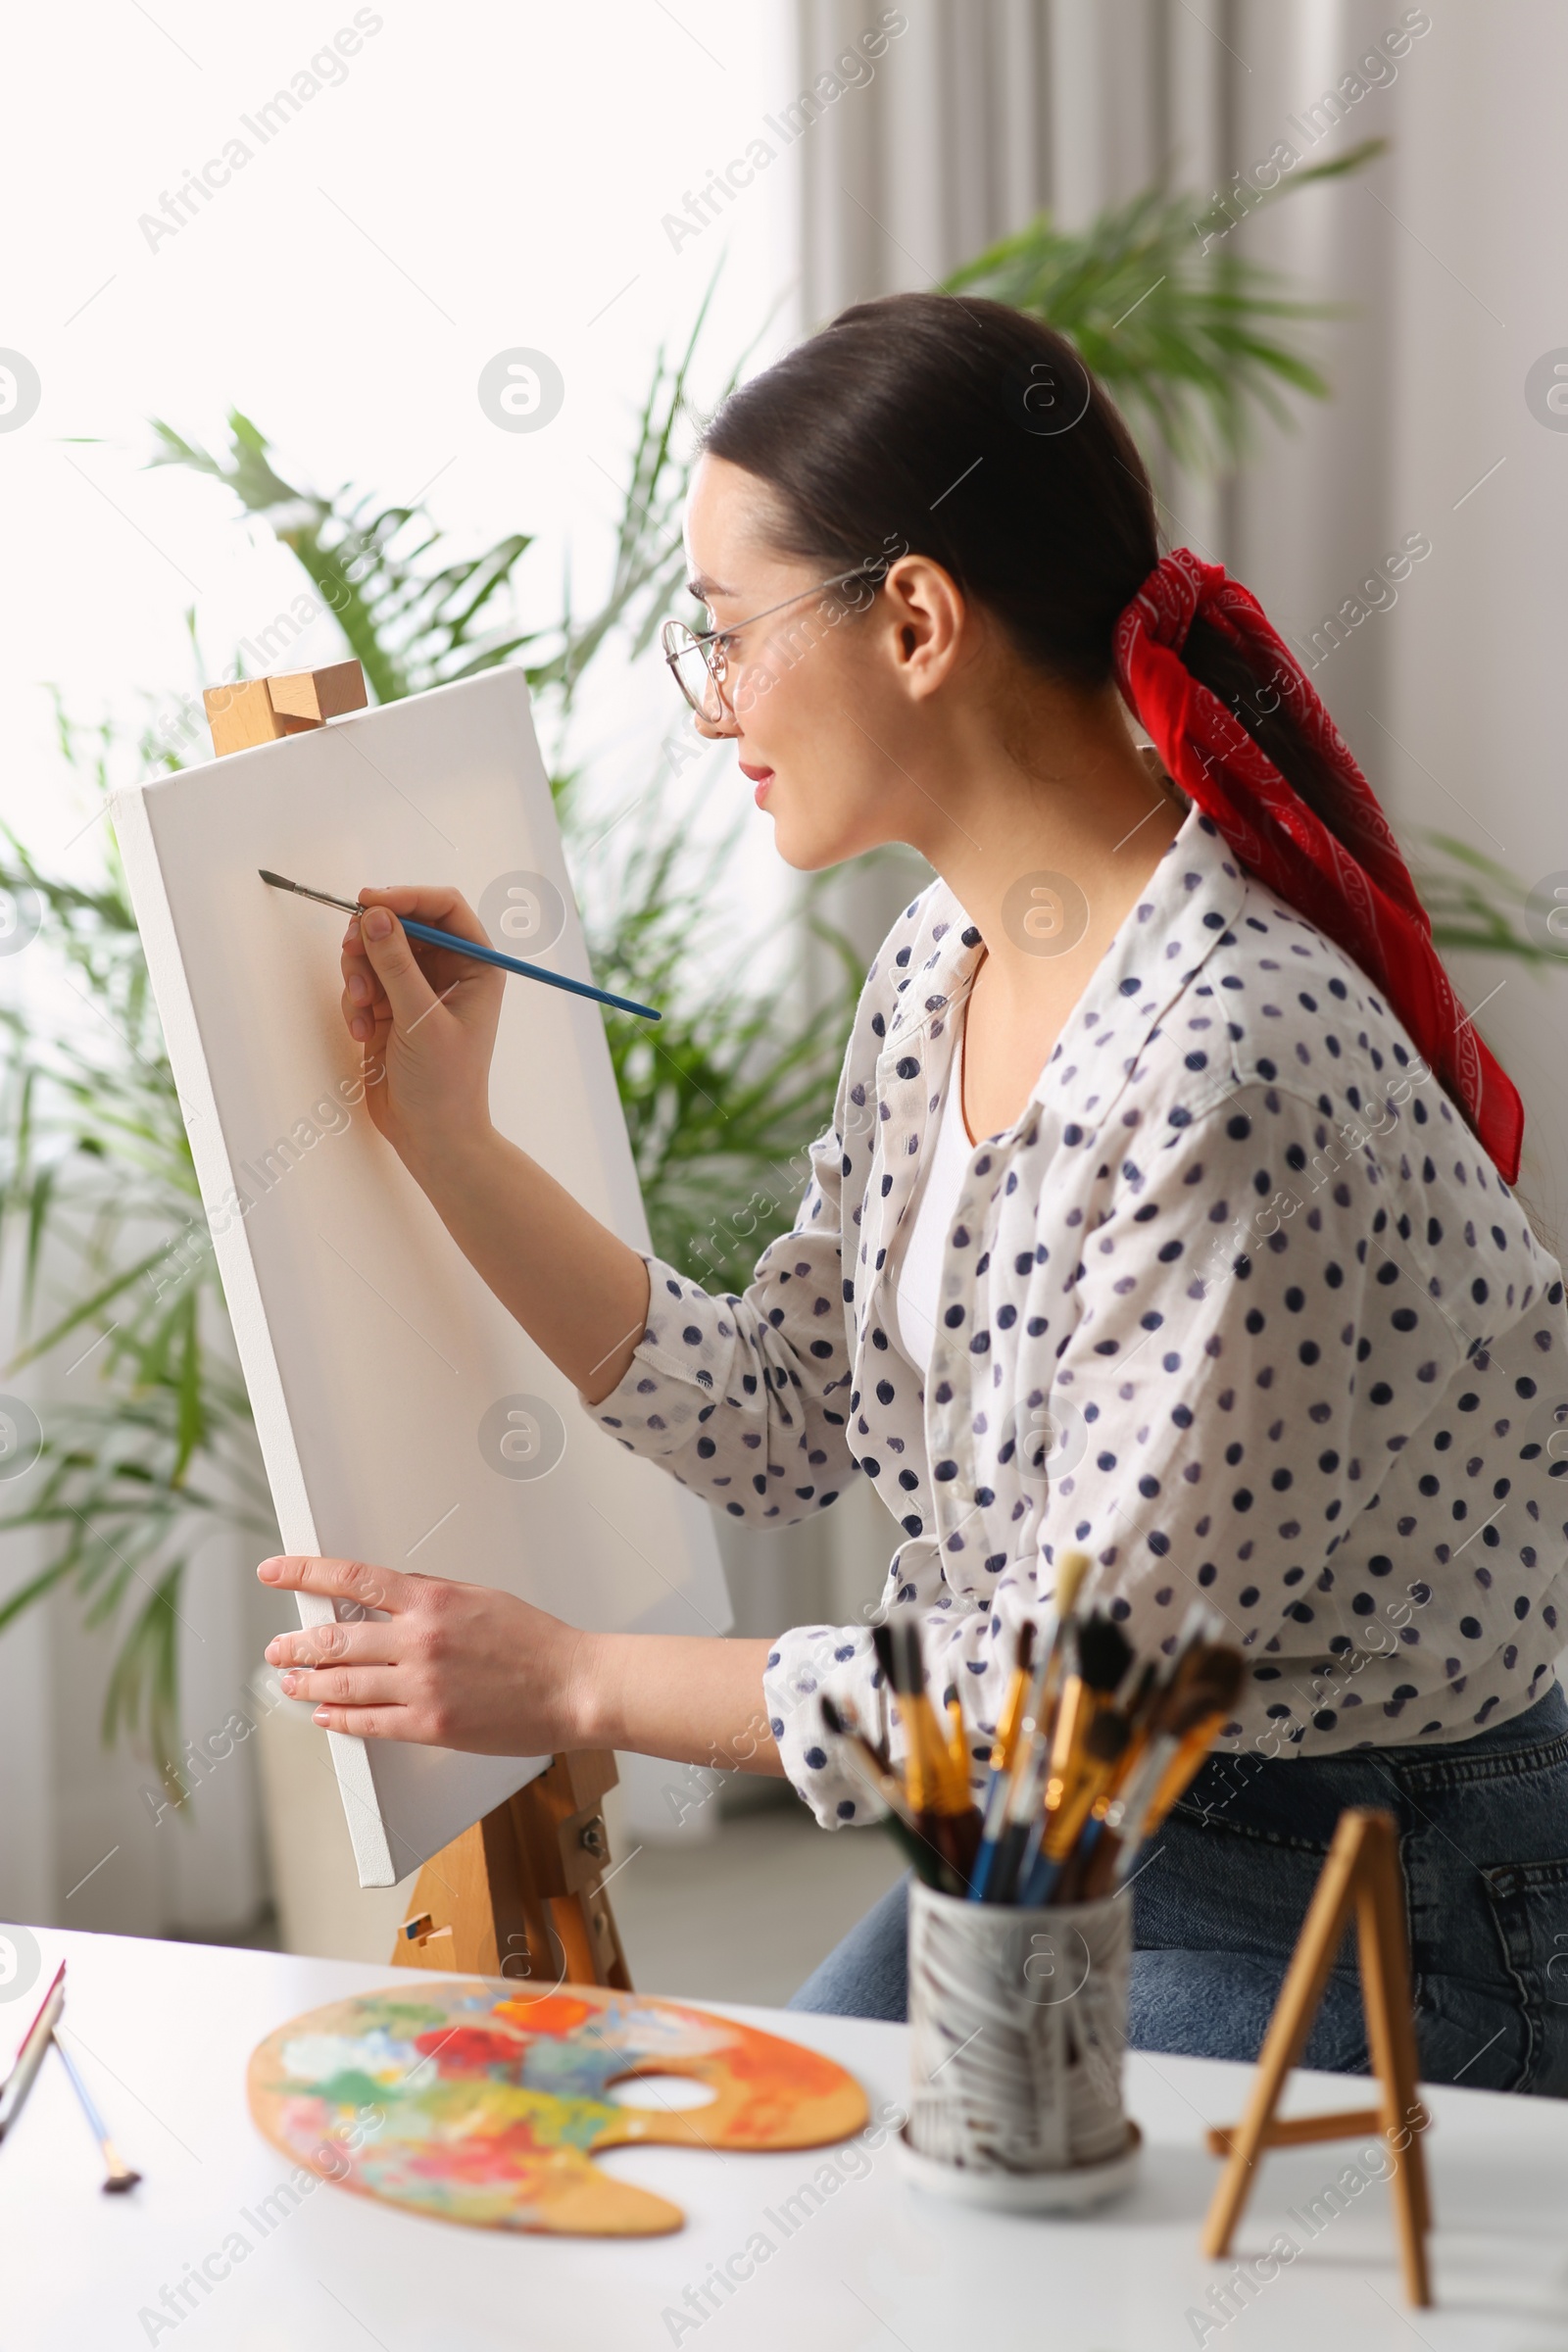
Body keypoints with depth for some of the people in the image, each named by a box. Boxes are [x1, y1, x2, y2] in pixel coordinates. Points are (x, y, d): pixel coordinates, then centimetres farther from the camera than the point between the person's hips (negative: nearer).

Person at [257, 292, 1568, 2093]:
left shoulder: (1228, 1064, -29)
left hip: (1363, 1922, -8)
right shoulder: (940, 964, 0)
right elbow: (777, 1424, 6)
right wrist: (442, 1134, 0)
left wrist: (574, 1681, -16)